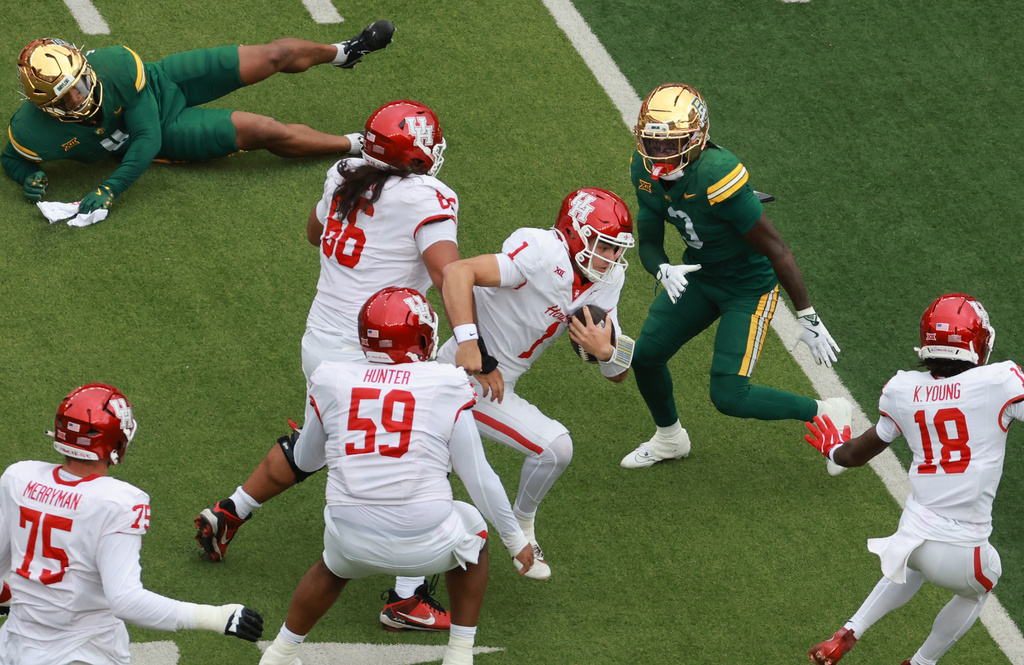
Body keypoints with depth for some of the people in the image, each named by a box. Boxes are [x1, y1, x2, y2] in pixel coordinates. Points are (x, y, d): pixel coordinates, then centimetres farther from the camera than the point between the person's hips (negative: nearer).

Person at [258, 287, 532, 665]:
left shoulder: (334, 383, 4)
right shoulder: (445, 389, -2)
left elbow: (305, 460, 20)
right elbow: (479, 478, 3)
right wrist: (515, 538, 17)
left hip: (354, 544, 2)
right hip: (425, 545, -2)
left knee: (334, 568, 37)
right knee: (471, 530, 31)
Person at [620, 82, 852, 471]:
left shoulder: (717, 178, -35)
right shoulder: (646, 172, -12)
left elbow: (776, 250, -27)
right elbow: (648, 242, -1)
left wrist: (808, 320, -22)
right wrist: (663, 271, -27)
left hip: (749, 286, -7)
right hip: (698, 275, 7)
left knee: (729, 396, -13)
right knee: (646, 354, 11)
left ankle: (826, 415, 9)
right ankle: (669, 439, 40)